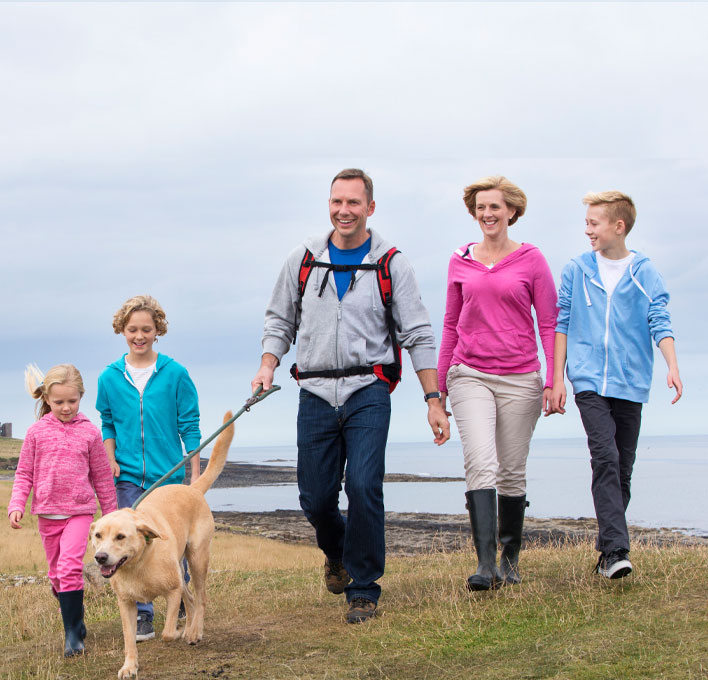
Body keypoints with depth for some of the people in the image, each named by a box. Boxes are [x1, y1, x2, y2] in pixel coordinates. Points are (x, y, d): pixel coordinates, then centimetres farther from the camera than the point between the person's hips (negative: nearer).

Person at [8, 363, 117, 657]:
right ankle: (76, 620, 30)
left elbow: (102, 477, 7)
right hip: (47, 512, 3)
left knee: (69, 567, -18)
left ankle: (72, 633, -14)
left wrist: (111, 515, 12)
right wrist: (16, 505, -7)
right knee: (56, 574, 11)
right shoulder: (37, 432, 1)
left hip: (79, 511, -3)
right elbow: (24, 473, 7)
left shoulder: (89, 432, -1)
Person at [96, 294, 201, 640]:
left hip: (168, 473, -1)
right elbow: (107, 425, 14)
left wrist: (196, 475, -1)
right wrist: (110, 459, -2)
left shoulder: (175, 374, -3)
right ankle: (142, 616, 5)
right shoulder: (110, 378, 4)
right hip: (127, 476, 1)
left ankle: (184, 599, 32)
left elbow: (189, 427, 0)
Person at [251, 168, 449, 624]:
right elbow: (280, 320, 17)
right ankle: (337, 553, 37)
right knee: (315, 496, 3)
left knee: (363, 487, -15)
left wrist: (434, 400, -3)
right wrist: (268, 364, -1)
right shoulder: (303, 260, 9)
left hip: (368, 392, -2)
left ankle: (364, 590, 1)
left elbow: (418, 335, 3)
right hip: (316, 394, 3)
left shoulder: (391, 265, 2)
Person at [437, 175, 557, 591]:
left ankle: (511, 559, 23)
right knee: (480, 463, -16)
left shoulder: (531, 259, 2)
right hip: (470, 374, 1)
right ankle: (486, 564, -19)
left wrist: (553, 381, -4)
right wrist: (438, 384, 17)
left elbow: (549, 323, 3)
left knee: (512, 472, 6)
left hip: (519, 378, -1)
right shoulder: (460, 261, 9)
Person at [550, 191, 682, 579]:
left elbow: (659, 322, 0)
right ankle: (616, 549, -23)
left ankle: (607, 551, 17)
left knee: (623, 469, 5)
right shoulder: (577, 270, 8)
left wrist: (673, 367, -17)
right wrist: (557, 379, 8)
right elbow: (561, 325, 12)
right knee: (605, 458, -18)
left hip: (630, 383, 1)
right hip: (589, 381, -1)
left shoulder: (644, 273, 6)